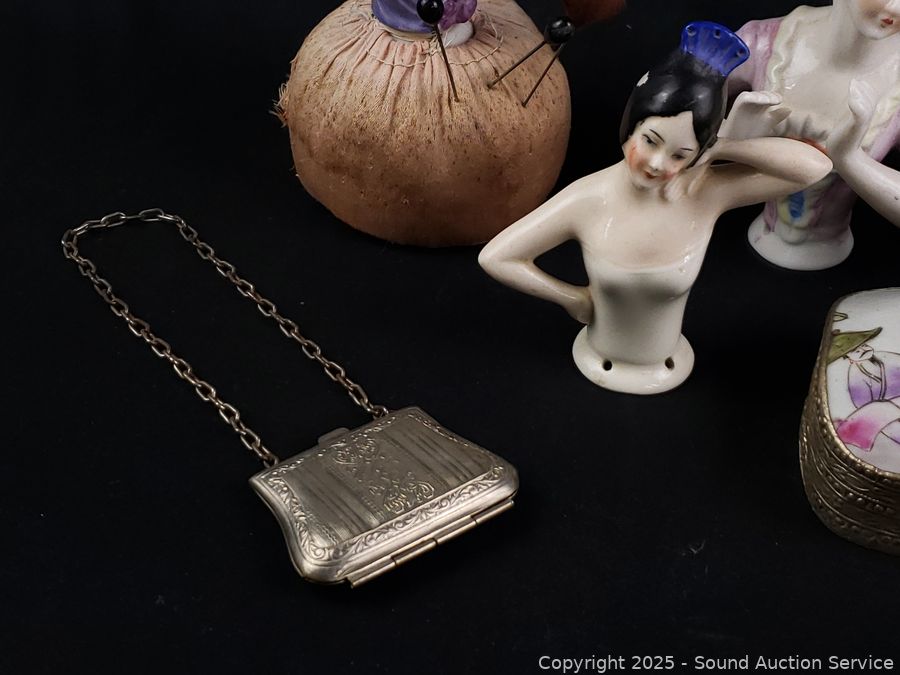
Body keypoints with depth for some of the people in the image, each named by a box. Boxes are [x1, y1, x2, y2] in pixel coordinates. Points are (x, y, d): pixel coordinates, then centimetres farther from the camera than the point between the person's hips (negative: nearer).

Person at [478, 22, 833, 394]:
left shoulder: (708, 192, -24)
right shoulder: (586, 200, -26)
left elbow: (816, 166, -30)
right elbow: (494, 257, -19)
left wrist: (722, 148, -30)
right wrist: (574, 299, -12)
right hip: (600, 364, -1)